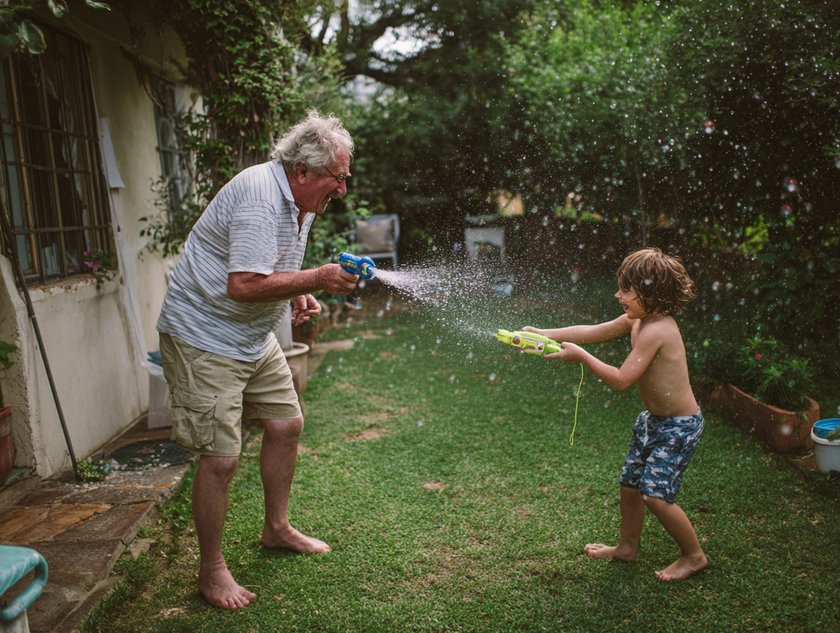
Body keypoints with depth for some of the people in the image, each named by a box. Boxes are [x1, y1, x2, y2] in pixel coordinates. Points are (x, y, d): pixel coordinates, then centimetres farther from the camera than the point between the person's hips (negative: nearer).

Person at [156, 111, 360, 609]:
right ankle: (212, 570, 10)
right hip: (204, 337, -10)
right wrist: (317, 280, -25)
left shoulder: (301, 201, 8)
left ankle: (277, 528, 33)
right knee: (221, 457, -9)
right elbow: (243, 285, -31)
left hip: (254, 337, 10)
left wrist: (299, 298, 5)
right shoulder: (260, 196, -24)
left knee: (287, 424, 14)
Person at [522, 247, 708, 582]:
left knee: (655, 495, -9)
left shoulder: (655, 331, -28)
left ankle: (694, 556, 13)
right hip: (654, 419, 9)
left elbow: (621, 379, -28)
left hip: (679, 425, -9)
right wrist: (544, 334, 2)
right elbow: (591, 332, 7)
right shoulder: (636, 321, 0)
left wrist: (581, 356, -20)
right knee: (630, 483, 15)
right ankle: (627, 546, 35)